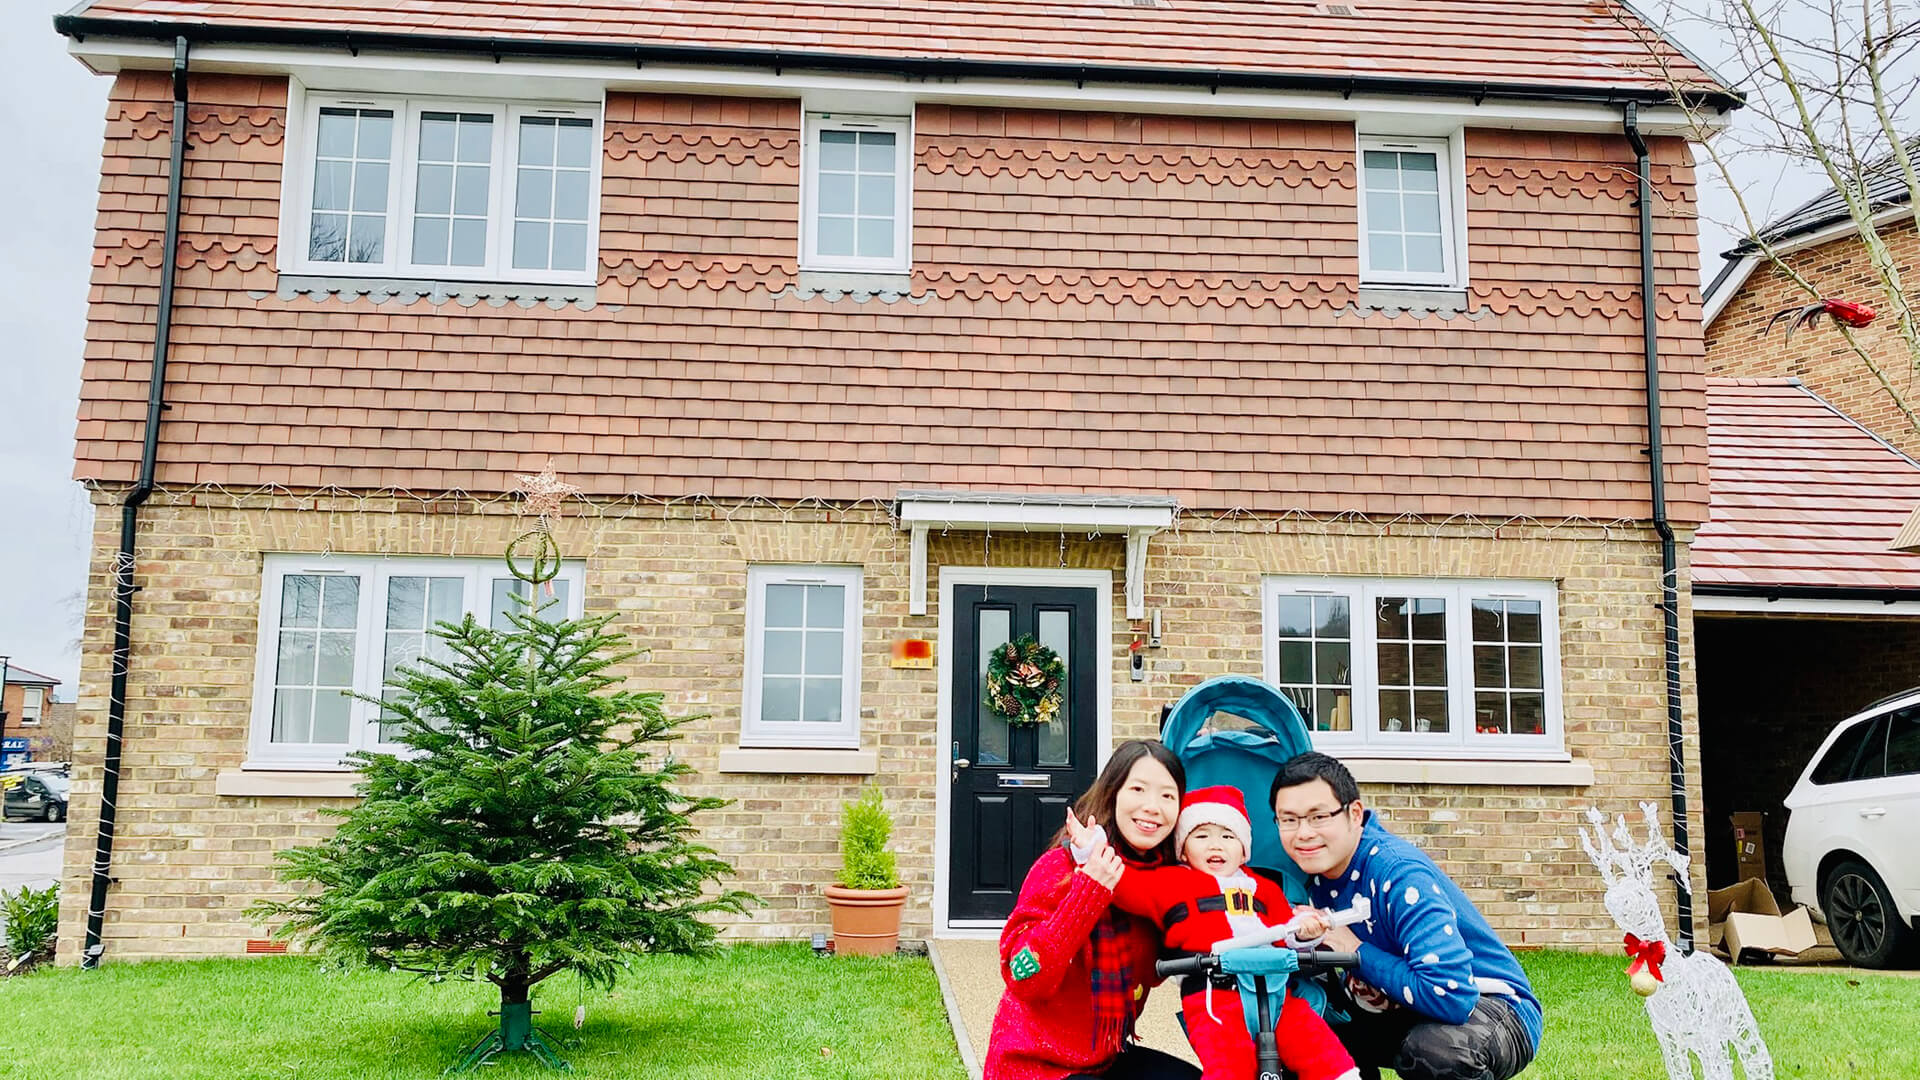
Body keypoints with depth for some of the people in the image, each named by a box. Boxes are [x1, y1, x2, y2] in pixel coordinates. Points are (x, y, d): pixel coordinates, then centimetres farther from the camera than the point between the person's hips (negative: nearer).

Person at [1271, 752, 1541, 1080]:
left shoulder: (1400, 875, -28)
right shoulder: (1310, 869, -5)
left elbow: (1451, 994, -37)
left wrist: (1358, 952, -26)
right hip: (1402, 1009, 7)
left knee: (1431, 1049, -38)